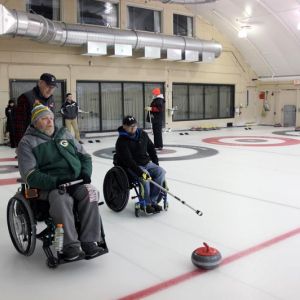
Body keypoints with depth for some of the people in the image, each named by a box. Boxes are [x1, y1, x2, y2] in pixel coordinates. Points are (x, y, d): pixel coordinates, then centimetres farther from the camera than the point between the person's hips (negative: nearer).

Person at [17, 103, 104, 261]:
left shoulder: (65, 134, 20)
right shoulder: (27, 142, 5)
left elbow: (84, 156, 22)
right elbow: (30, 175, -6)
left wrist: (85, 172, -1)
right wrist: (56, 182, -21)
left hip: (77, 182, 4)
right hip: (48, 187, -4)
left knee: (90, 192, -28)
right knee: (62, 199, -36)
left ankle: (89, 242, -24)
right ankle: (71, 246, -29)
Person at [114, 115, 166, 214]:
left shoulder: (142, 134, 5)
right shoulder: (121, 141, -16)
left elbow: (151, 148, 17)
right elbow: (128, 160, -24)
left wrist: (156, 164, 8)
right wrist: (140, 172, -33)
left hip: (147, 163, 7)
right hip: (132, 167, -6)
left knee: (160, 172, -16)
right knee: (144, 177, -33)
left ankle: (153, 201, -10)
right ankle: (146, 204, -16)